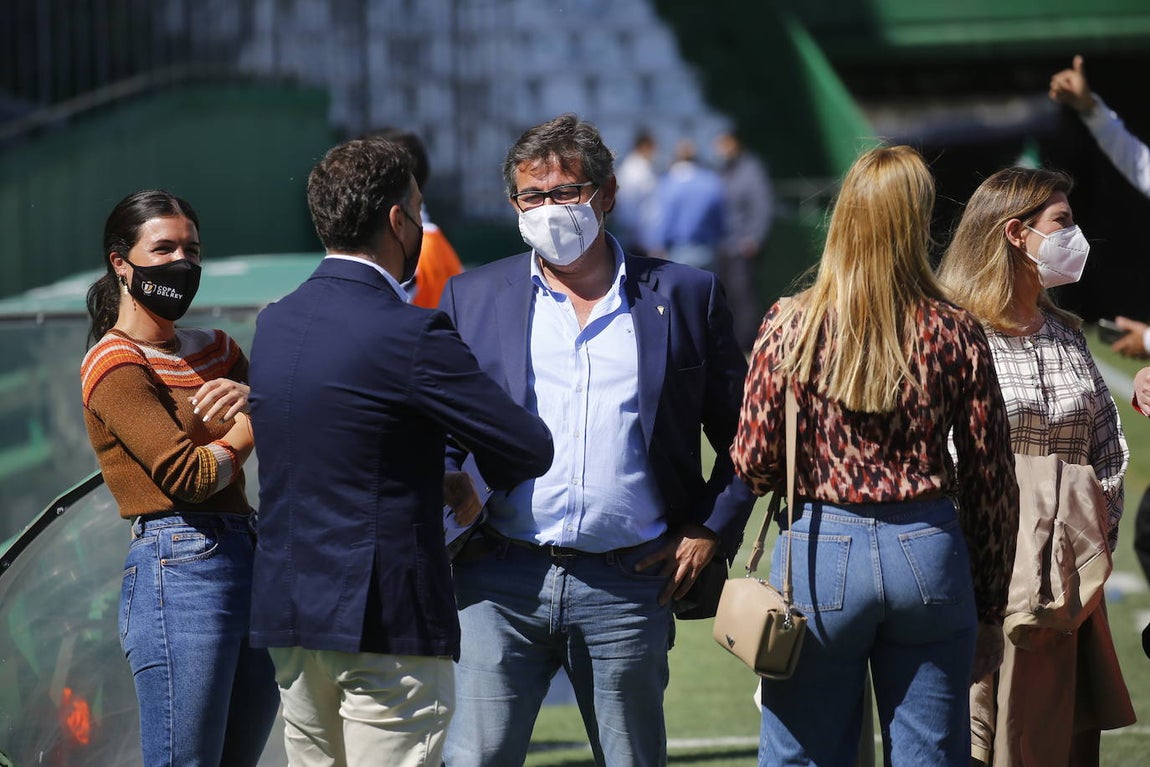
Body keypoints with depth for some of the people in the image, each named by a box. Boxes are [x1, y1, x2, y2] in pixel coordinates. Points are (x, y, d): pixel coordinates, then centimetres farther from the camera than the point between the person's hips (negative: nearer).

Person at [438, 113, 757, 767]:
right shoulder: (473, 297, 11)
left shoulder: (686, 296, 8)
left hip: (629, 588, 0)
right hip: (500, 583, 0)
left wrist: (712, 530, 2)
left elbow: (745, 434, 12)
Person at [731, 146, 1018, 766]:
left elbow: (753, 463, -5)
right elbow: (990, 481, 1)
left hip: (822, 551, -1)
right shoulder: (955, 334, -3)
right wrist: (989, 610, 10)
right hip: (930, 552, 1)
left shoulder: (792, 327, -7)